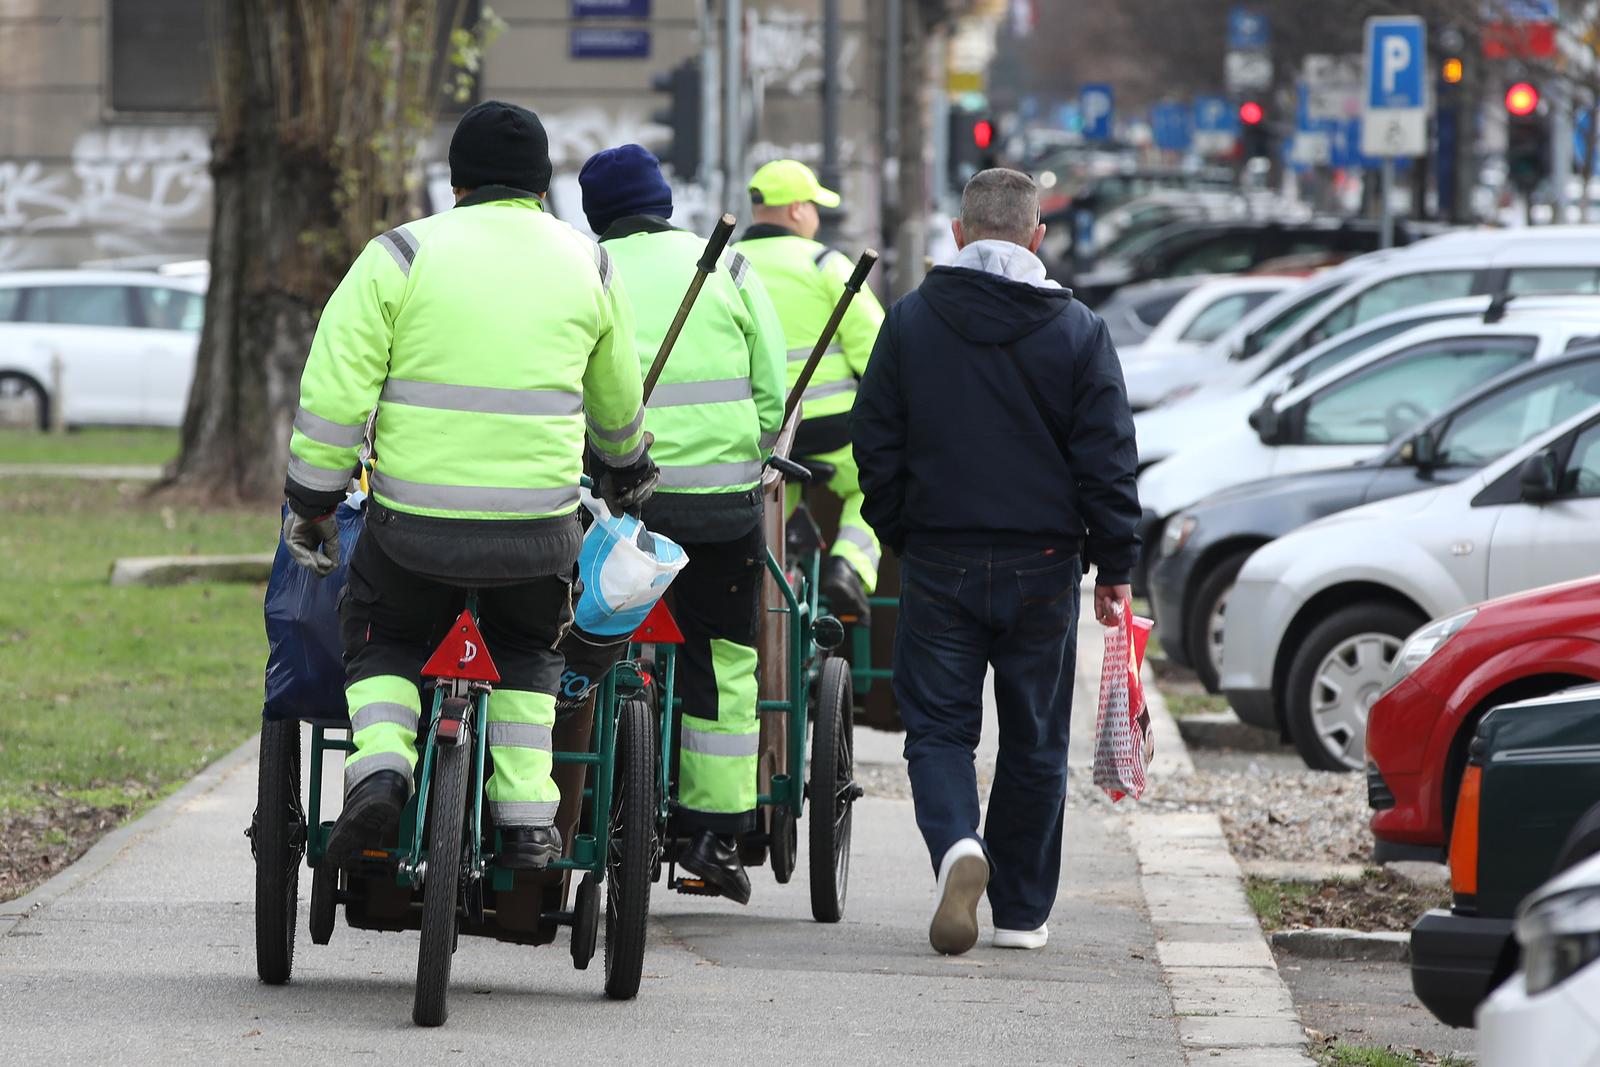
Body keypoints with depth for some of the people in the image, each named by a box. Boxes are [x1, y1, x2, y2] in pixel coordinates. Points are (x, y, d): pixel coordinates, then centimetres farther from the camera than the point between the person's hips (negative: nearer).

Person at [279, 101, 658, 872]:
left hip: (416, 522, -2)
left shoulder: (402, 257, 0)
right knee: (526, 651, 27)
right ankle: (526, 821, 15)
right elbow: (618, 399, 25)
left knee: (382, 641, 23)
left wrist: (311, 503, 6)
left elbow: (335, 393, -4)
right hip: (538, 530, 2)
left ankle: (379, 768, -3)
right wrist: (626, 471, 45)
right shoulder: (587, 265, 10)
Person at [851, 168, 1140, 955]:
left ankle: (957, 843, -23)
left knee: (938, 726, 6)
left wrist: (899, 536, 17)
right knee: (1034, 741, 10)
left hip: (939, 564, 0)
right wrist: (1114, 568, 4)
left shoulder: (911, 322, 0)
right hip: (1042, 565, 0)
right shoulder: (1077, 332, -2)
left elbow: (876, 445, 4)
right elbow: (1107, 460, -2)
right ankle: (1022, 911, 14)